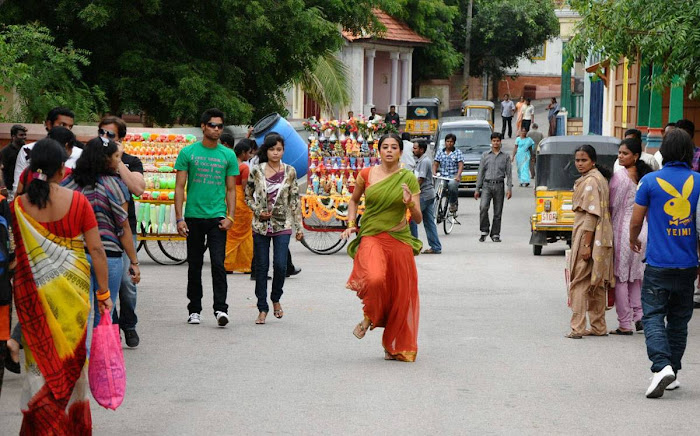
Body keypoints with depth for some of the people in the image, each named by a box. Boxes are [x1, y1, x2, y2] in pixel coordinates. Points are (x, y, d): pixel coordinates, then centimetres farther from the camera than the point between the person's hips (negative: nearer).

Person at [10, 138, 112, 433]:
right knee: (71, 355, 14)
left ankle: (41, 423, 10)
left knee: (40, 356, 11)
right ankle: (73, 424, 25)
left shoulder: (18, 206, -7)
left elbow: (15, 251, -3)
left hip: (32, 290, 0)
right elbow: (96, 249, -9)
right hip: (72, 290, 0)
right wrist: (103, 292, -1)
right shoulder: (77, 201, -10)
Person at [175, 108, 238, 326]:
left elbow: (231, 189, 9)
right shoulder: (188, 153, 2)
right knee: (194, 265, 8)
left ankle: (220, 309, -12)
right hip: (193, 217, 0)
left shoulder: (228, 155, 6)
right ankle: (195, 310, 17)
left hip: (217, 217, 0)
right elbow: (179, 187, 1)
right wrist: (179, 218, -7)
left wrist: (230, 217, -3)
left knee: (218, 263, -10)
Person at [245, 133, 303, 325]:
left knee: (280, 264, -10)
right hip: (261, 225, 1)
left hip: (283, 225, 0)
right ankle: (262, 309, 10)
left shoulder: (290, 172, 2)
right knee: (261, 267, 3)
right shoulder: (256, 171, 1)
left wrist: (299, 227, 3)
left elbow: (295, 200, 4)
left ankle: (276, 298, 17)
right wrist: (258, 211, -7)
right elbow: (248, 196, 9)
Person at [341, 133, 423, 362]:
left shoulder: (408, 179, 0)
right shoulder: (366, 175, 3)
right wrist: (351, 224, 7)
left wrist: (410, 204, -20)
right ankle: (369, 317, 3)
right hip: (371, 237, -1)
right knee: (375, 279, -29)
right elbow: (353, 200, 22)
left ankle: (395, 346, 23)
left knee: (400, 295, 4)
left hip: (399, 241, 1)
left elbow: (418, 219, -1)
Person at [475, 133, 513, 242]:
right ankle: (484, 231, -7)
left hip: (499, 185, 0)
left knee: (498, 212, 2)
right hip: (487, 185, 0)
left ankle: (495, 234, 11)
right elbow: (480, 173, 11)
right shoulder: (485, 156, 11)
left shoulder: (505, 157, 10)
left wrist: (509, 189, -4)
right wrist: (477, 189, 6)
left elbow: (509, 174, 7)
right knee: (483, 207, -19)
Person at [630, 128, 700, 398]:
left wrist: (633, 240, 24)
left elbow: (636, 221, 2)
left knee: (653, 316, -2)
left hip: (658, 264, -3)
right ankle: (672, 372, 20)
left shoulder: (651, 181, -6)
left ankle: (662, 366, -22)